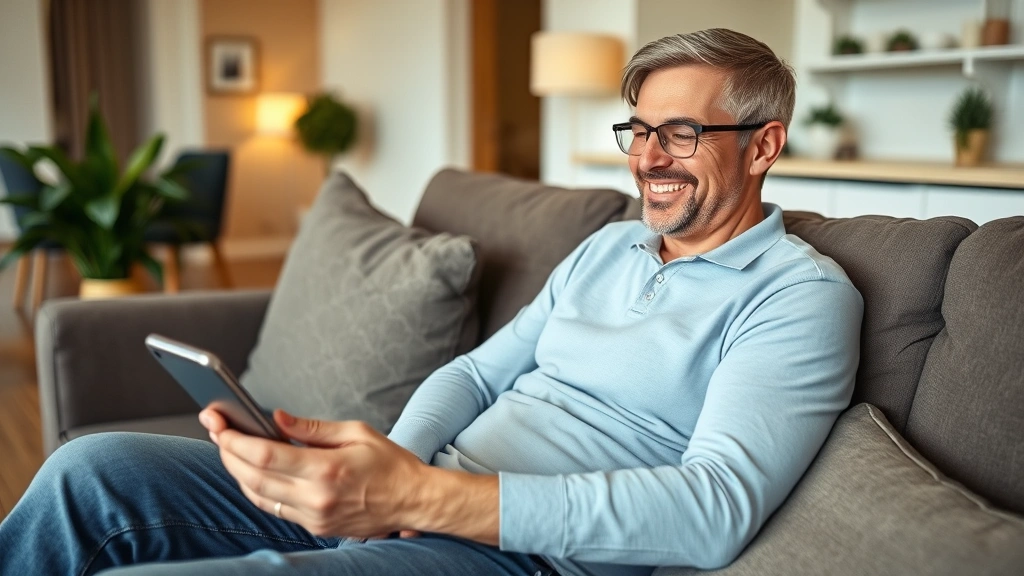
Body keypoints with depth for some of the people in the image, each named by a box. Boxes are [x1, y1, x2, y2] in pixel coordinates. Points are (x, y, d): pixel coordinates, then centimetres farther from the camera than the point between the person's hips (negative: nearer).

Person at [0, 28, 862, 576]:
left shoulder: (800, 293, -6)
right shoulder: (609, 246, 17)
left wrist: (420, 496, -30)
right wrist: (392, 467, -8)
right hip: (429, 497, 8)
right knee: (94, 470, -4)